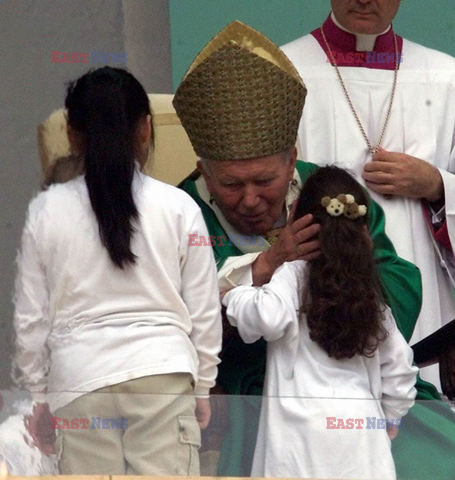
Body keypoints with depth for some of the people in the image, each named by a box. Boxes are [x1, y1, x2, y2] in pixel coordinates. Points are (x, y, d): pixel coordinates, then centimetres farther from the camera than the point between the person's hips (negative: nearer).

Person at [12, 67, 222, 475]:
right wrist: (202, 386, 15)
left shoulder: (46, 211, -1)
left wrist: (37, 393, 14)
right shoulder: (177, 207, -1)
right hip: (163, 373, 0)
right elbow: (204, 309, 3)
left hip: (81, 381, 0)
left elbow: (31, 317, 3)